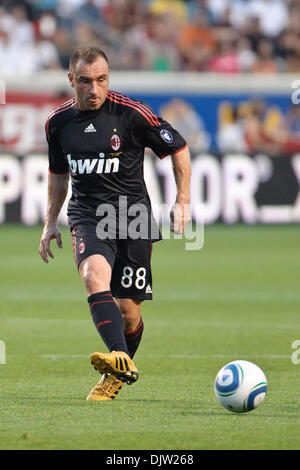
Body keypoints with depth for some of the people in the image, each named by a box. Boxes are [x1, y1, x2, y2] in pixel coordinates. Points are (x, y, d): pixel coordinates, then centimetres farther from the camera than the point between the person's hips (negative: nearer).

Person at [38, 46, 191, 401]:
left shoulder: (131, 113, -7)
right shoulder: (58, 121, 6)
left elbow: (178, 148, 4)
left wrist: (182, 202, 1)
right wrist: (50, 222, 20)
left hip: (133, 215, -2)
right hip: (86, 217, 2)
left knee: (128, 309, -1)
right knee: (95, 276, -29)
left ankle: (116, 375, 25)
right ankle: (120, 360, -44)